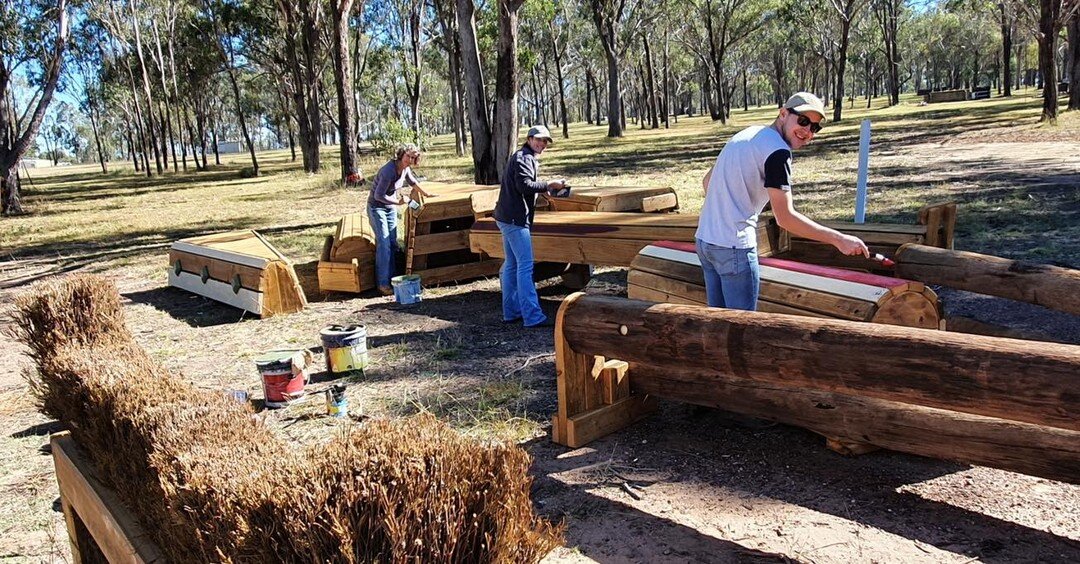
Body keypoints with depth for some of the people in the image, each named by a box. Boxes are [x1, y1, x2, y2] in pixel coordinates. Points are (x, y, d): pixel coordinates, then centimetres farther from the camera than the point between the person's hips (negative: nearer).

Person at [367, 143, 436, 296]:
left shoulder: (406, 168, -3)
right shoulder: (389, 170, -28)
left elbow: (412, 182, 20)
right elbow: (378, 196, -25)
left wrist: (426, 194, 26)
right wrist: (398, 202, -19)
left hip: (391, 208, 8)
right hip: (376, 207, -8)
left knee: (393, 243, 4)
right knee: (384, 243, -14)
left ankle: (391, 279, 9)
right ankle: (383, 283, -13)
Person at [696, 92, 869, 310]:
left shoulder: (747, 134, 14)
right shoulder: (777, 150, -14)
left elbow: (707, 181, 22)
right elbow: (785, 217, -19)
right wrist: (839, 239, -16)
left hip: (703, 239, 9)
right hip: (734, 247, -9)